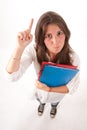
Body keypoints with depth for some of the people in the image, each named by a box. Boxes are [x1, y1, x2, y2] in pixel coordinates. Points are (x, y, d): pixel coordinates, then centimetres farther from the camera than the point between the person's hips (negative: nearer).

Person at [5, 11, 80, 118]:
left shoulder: (73, 58, -38)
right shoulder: (34, 50, -36)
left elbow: (72, 86, -23)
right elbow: (12, 76, -44)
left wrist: (49, 89, -35)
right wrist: (20, 46, -57)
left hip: (58, 93, 0)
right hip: (40, 90, 1)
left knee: (55, 103, 36)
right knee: (40, 100, 36)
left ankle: (54, 107, 74)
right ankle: (42, 104, 74)